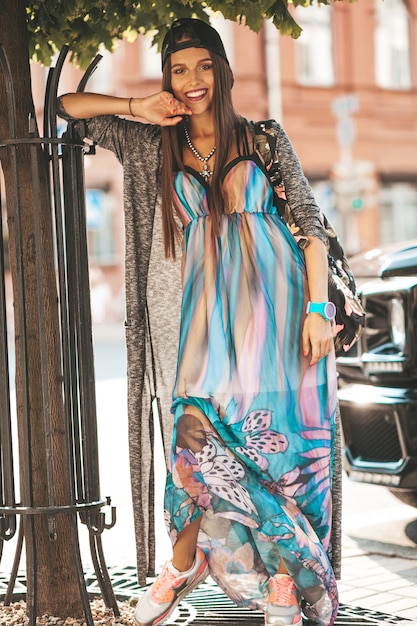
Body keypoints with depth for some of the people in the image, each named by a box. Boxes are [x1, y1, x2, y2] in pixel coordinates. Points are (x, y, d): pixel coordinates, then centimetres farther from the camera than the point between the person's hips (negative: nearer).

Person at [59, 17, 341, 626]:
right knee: (202, 428, -12)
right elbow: (66, 108, 14)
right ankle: (184, 565, 8)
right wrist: (137, 109, 2)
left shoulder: (266, 137, 7)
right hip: (209, 302, 1)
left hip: (276, 298, -1)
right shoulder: (156, 146, 12)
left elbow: (312, 223, 3)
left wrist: (318, 307, -5)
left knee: (280, 431, -4)